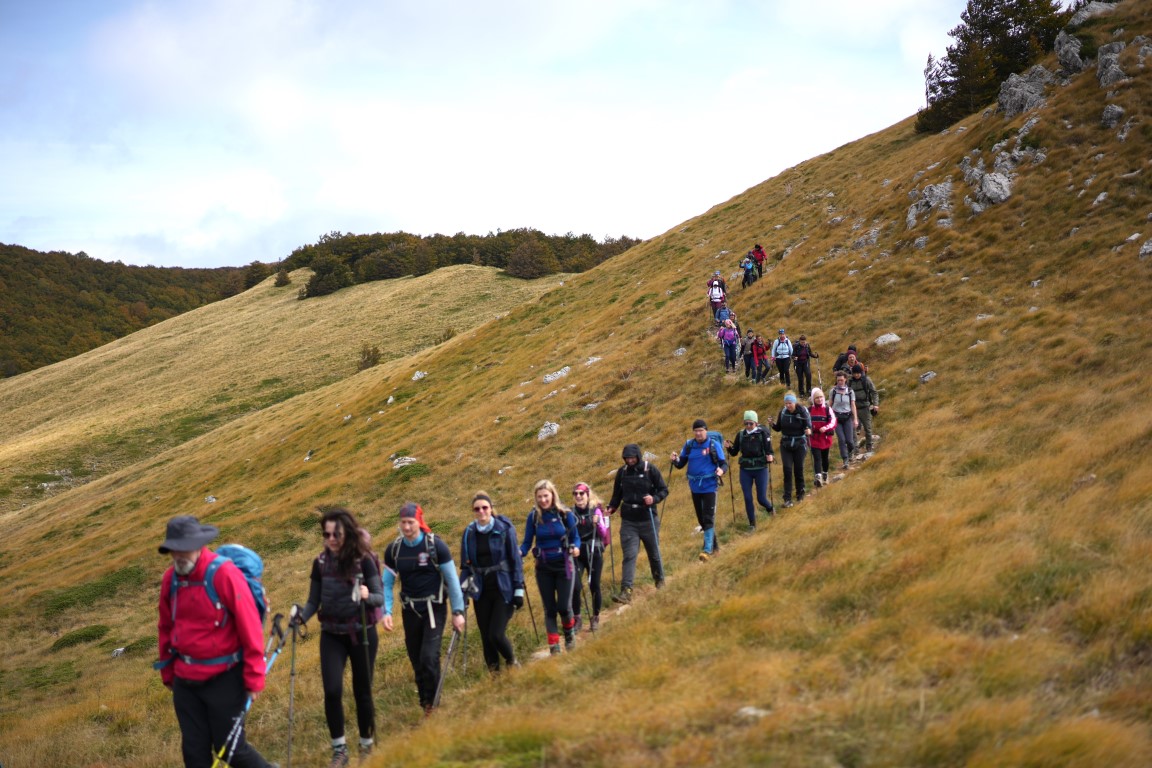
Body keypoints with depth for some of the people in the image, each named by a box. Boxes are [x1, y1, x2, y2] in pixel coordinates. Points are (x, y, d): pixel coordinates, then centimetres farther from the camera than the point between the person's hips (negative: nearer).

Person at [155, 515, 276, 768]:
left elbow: (250, 629, -15)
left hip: (224, 679, -5)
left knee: (230, 746, 2)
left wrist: (254, 678, -13)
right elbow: (166, 628, 12)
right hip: (185, 681, 6)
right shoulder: (170, 579, 0)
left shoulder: (225, 574, -18)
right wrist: (168, 673, 17)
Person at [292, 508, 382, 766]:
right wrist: (301, 616, -16)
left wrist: (367, 596, -32)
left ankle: (367, 746, 25)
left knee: (362, 692, 6)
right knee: (332, 691, -10)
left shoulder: (364, 560, -10)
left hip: (362, 634, -2)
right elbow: (314, 601, 4)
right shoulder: (321, 562, 0)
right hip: (331, 635, 2)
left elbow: (381, 597, -10)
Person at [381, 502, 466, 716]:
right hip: (410, 611, 4)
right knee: (416, 661, 7)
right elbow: (387, 584, 6)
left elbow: (452, 579, -6)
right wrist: (386, 612, -6)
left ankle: (432, 704, -1)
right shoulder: (393, 550, 0)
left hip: (434, 609, -4)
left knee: (429, 657, -16)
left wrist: (457, 612, -6)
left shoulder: (436, 546, -10)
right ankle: (424, 706, 20)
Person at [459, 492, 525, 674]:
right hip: (481, 593, 3)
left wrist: (519, 589, -7)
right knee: (486, 637, 4)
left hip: (504, 590, -3)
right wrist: (462, 590, 2)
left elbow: (515, 560, -3)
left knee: (496, 634, -11)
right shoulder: (469, 533, 2)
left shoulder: (505, 528, -6)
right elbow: (466, 566, 10)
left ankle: (512, 661, 18)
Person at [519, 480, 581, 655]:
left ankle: (570, 635, 28)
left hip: (564, 566, -1)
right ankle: (554, 647, 11)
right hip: (543, 568, 1)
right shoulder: (534, 516, -4)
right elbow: (527, 542, -1)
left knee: (564, 607, -3)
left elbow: (575, 537, 0)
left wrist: (575, 547, -21)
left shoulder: (565, 514, -7)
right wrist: (519, 552, -22)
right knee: (549, 609, 4)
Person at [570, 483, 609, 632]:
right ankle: (577, 618, 3)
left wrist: (598, 523, -23)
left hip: (594, 553, 0)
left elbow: (603, 533, -5)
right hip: (577, 554, 0)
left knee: (594, 586, 4)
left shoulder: (596, 510, -2)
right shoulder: (571, 513, 1)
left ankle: (595, 618, 20)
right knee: (576, 586, -11)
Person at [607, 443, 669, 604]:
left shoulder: (650, 470, -6)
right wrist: (611, 508, -3)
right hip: (628, 522, 1)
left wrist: (654, 499, -22)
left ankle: (660, 581, 38)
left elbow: (664, 490, -3)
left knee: (654, 553, 15)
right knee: (628, 556, -9)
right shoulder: (622, 472, 3)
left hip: (648, 520, -1)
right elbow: (617, 494, 14)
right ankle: (626, 591, -14)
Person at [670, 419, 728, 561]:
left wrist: (721, 470, -25)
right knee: (701, 519, 14)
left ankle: (707, 550, -12)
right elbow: (681, 464, 8)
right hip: (695, 487, 5)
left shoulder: (714, 445, -6)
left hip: (709, 486, -5)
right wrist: (676, 460, -15)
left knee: (708, 518, -11)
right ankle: (713, 545, 32)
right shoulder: (689, 445, 4)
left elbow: (724, 463, -3)